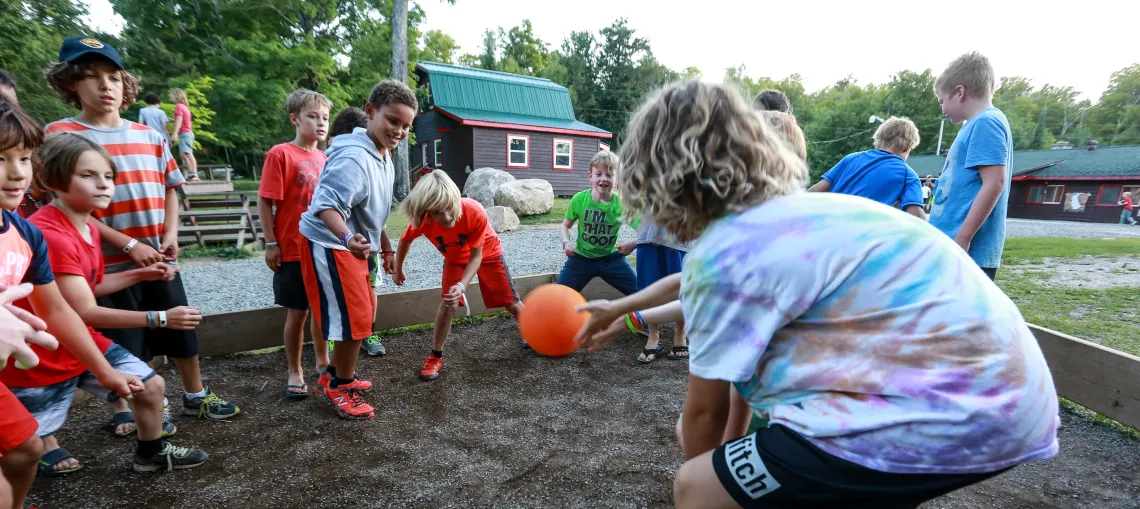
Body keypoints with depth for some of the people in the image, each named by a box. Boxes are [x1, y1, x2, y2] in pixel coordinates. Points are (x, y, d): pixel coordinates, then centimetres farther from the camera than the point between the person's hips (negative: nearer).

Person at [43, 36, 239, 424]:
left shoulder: (149, 136, 7)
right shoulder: (61, 136, -7)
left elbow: (169, 189, 12)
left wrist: (171, 235, -4)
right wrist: (130, 245, -17)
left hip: (159, 260, 4)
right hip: (110, 264, -4)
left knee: (182, 332, 13)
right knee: (121, 345, 7)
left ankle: (195, 396, 31)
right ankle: (124, 412, 28)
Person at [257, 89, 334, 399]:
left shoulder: (324, 158, 8)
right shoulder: (280, 154, -10)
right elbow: (265, 201, -11)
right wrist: (271, 243, -13)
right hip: (293, 251, -6)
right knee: (298, 312, 4)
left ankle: (323, 362, 32)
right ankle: (295, 373, 20)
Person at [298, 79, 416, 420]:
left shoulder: (384, 156, 7)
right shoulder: (354, 156, -25)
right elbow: (328, 206, -34)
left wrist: (386, 247, 24)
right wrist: (348, 239, -52)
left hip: (352, 245, 10)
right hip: (329, 245, -10)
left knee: (363, 314, 19)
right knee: (355, 319, -5)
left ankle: (335, 376, 38)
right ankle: (340, 389, 16)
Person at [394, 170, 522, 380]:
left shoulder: (475, 212, -42)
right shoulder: (421, 220, -34)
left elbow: (476, 256, -30)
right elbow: (405, 240, -9)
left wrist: (462, 285, -44)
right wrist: (398, 270, 5)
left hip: (488, 253, -1)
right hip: (455, 259, 1)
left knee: (511, 303, 6)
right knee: (448, 304, -15)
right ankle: (435, 357, 2)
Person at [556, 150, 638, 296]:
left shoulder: (621, 204, -15)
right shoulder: (579, 199, -13)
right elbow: (566, 225, 3)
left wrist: (634, 243, -35)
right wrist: (566, 242, -17)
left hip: (611, 259, 0)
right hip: (581, 257, 0)